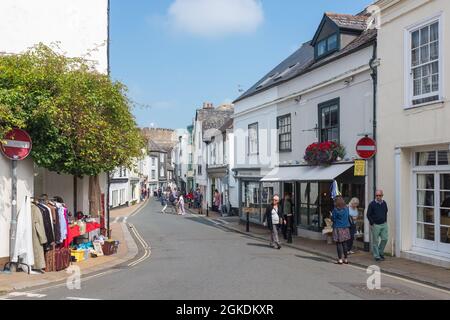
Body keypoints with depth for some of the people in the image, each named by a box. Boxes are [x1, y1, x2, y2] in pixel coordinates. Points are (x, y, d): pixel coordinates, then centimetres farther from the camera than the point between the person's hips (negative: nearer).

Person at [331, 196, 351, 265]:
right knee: (345, 244, 12)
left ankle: (340, 259, 1)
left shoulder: (335, 210, -14)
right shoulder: (346, 208, 2)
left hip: (338, 228, -5)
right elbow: (348, 217, 10)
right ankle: (345, 259, 17)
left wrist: (331, 215, 10)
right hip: (345, 228, 5)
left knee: (339, 244, 1)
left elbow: (333, 219, -9)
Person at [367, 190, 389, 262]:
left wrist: (385, 221, 13)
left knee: (385, 239, 3)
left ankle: (380, 252, 24)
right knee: (375, 241, 0)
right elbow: (368, 215, -5)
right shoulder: (372, 204, -8)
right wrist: (372, 223, -8)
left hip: (384, 224, 5)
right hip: (375, 225, -5)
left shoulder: (384, 203, 6)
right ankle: (376, 256, 8)